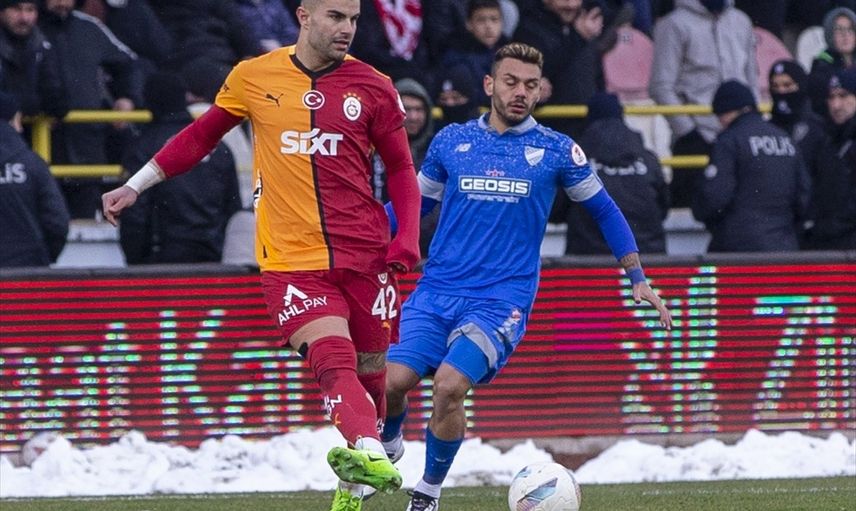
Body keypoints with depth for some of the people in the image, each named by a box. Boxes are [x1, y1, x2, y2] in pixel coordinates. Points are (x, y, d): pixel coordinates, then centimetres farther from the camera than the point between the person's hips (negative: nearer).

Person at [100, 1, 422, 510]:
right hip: (292, 259, -2)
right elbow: (201, 136, 18)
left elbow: (401, 167, 12)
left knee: (369, 371, 4)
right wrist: (135, 186, 17)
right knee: (334, 359, -22)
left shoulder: (372, 87, 5)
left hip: (365, 256, 2)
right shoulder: (254, 77, 4)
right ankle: (370, 453, -43)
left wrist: (407, 239, -2)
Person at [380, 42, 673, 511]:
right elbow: (413, 203, 20)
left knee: (450, 383, -25)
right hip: (437, 291, 2)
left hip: (502, 299, -2)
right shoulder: (450, 141, 7)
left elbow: (604, 210, 12)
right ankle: (388, 447, 19)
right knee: (392, 381, -17)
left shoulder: (557, 151, 2)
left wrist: (638, 280, 9)